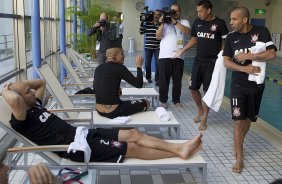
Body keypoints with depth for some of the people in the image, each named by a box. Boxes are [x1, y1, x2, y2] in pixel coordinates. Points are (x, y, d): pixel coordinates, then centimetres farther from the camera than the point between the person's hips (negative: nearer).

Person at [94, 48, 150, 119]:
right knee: (146, 103, 13)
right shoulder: (119, 68, -15)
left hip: (99, 111, 7)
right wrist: (139, 66, -1)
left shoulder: (98, 69, 4)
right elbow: (139, 84, -14)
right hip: (113, 112, -7)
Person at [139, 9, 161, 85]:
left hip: (158, 47, -1)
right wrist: (142, 22, -7)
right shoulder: (146, 23, 6)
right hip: (148, 47, 2)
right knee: (147, 63, 7)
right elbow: (141, 32, 0)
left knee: (158, 64, -9)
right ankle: (148, 77, 27)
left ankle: (157, 79, -1)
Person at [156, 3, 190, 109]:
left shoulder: (184, 22, 10)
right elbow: (158, 37, 2)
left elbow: (187, 31, -12)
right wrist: (161, 24, -10)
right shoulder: (165, 22, 11)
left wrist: (174, 21, -17)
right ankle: (163, 101, 14)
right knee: (163, 80, 3)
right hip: (164, 56, 0)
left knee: (177, 80, 8)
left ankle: (176, 100, 20)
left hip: (178, 56, 0)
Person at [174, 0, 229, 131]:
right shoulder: (197, 22, 5)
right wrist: (181, 51, 11)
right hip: (198, 61, 5)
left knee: (208, 90, 2)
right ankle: (200, 110, 32)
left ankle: (204, 118, 15)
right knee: (193, 88, 7)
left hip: (212, 62, -5)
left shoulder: (219, 23, -9)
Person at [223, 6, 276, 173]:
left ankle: (238, 145, 39)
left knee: (248, 119, 13)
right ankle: (239, 158, 7)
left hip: (256, 85, 0)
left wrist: (246, 56, -18)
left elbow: (271, 54, -15)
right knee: (239, 121, -3)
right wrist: (244, 68, -22)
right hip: (238, 85, 0)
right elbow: (226, 62, -6)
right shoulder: (231, 38, -1)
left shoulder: (261, 31, -7)